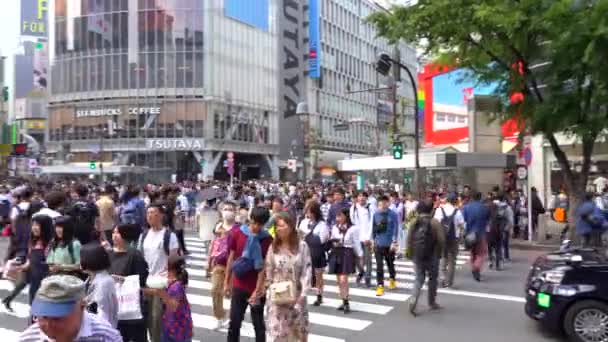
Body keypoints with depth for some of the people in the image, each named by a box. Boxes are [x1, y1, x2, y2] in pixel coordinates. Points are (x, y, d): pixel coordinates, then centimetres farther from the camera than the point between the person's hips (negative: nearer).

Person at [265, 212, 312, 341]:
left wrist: (302, 294, -14)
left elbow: (307, 270, -9)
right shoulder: (273, 247, -3)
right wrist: (272, 291, -9)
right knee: (277, 331, 0)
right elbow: (269, 273, 1)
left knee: (300, 330, 16)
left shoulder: (302, 246, -7)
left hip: (297, 296, 0)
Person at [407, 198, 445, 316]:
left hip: (417, 256, 3)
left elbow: (409, 239, -1)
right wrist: (439, 253, 5)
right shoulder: (435, 223, -10)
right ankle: (432, 303, 25)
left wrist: (411, 254, 10)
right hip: (432, 256, -2)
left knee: (419, 279, 12)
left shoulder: (414, 222, -2)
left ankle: (413, 299, -10)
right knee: (432, 279, 15)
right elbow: (441, 240, -12)